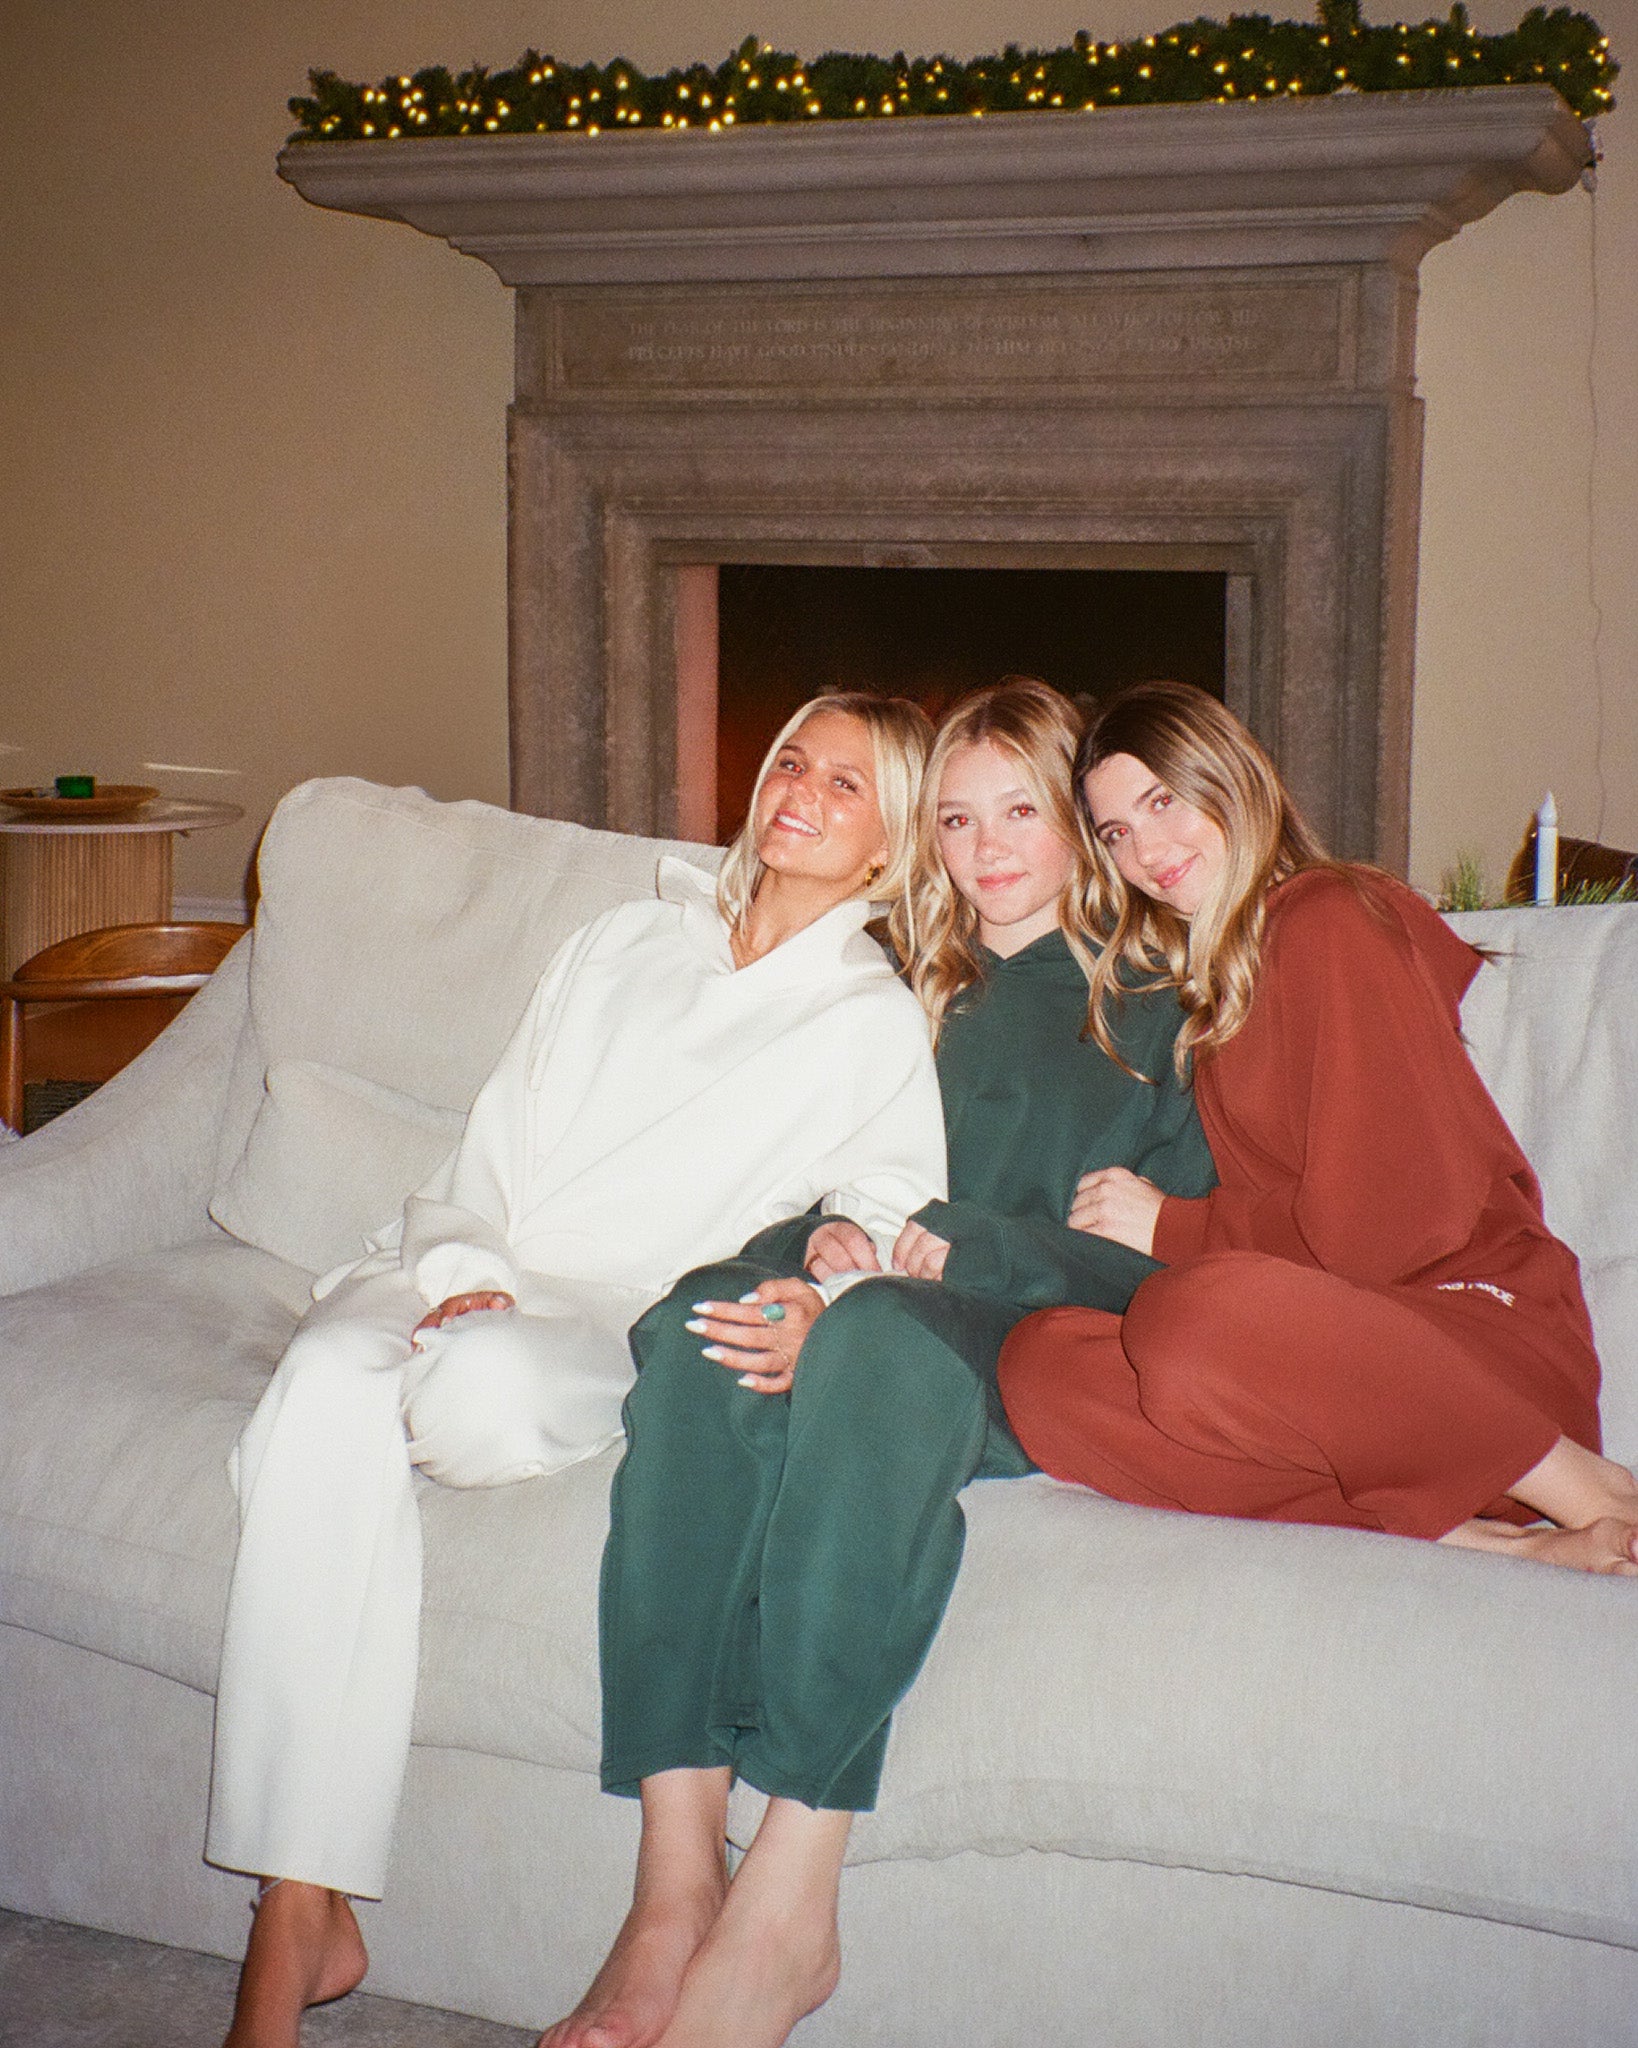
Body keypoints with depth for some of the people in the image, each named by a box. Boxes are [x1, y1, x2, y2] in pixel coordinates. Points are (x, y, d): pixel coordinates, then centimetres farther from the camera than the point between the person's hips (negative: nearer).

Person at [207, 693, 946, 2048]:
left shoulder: (878, 1024, 12)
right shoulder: (628, 944, 22)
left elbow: (887, 1208, 0)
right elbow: (494, 1145, 16)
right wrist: (462, 1270, -4)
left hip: (619, 1328, -3)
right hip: (462, 1279, 3)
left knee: (487, 1388, -39)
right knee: (328, 1384, -33)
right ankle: (299, 1919, -35)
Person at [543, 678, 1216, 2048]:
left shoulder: (1155, 1006, 13)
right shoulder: (922, 997, 28)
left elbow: (1156, 1253, 1)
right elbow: (846, 1180, 20)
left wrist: (944, 1250, -11)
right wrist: (829, 1245, -4)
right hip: (886, 1307, 4)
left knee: (877, 1339, -38)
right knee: (698, 1321, -31)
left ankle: (785, 1914, -40)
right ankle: (676, 1883, -38)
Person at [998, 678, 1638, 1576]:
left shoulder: (1333, 921, -4)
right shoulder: (1210, 973, 23)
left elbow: (1388, 1220, -12)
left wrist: (1170, 1227, 0)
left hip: (1486, 1330, -8)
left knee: (1195, 1318, -38)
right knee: (1038, 1362, -18)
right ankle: (1453, 1533, -26)